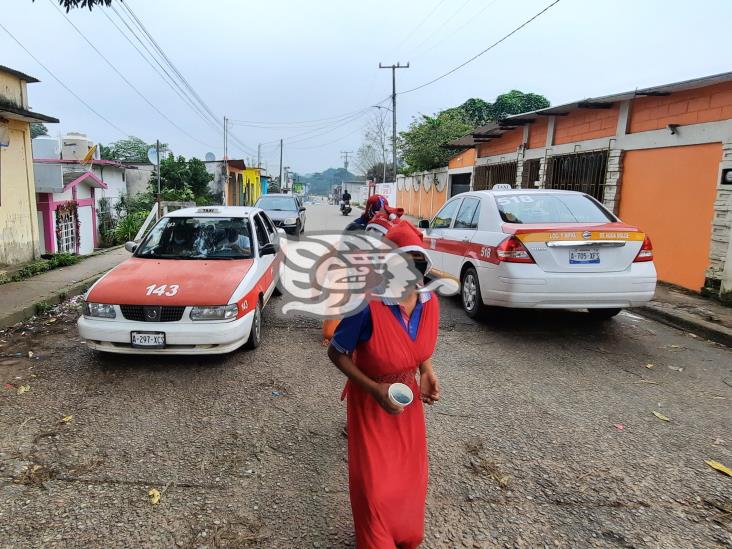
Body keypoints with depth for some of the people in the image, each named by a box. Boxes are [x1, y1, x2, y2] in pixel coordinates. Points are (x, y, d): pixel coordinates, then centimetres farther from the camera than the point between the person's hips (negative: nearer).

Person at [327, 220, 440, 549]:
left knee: (410, 475, 20)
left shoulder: (430, 302, -13)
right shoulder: (368, 305, -30)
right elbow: (336, 353, -17)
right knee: (374, 483, 5)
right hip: (369, 400, -5)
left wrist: (427, 372, -10)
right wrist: (375, 389, -24)